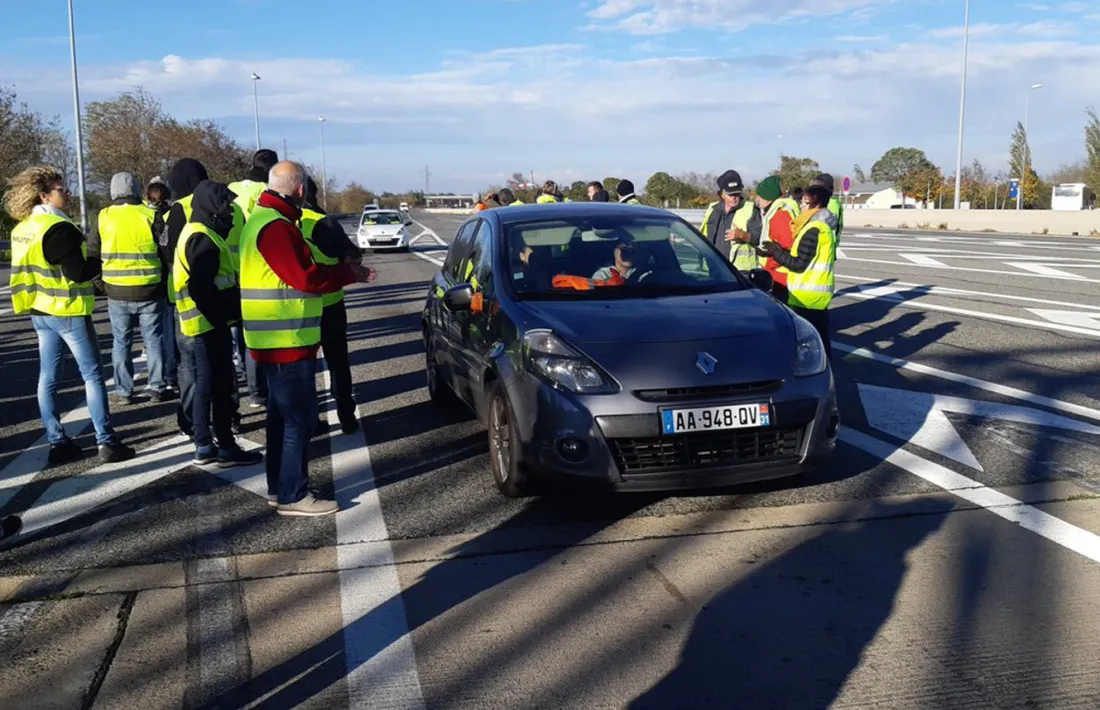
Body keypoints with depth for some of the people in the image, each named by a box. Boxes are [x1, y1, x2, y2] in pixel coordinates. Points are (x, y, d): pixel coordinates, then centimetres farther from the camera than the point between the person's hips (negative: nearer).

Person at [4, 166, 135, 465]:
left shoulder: (22, 229, 8)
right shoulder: (59, 228, -19)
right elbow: (79, 273, -21)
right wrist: (101, 261, -4)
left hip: (40, 311, 8)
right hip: (68, 311, -8)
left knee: (47, 378, 9)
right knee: (92, 376, -2)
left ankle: (57, 443, 15)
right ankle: (107, 443, -1)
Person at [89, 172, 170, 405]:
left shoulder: (103, 217, 1)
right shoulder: (151, 215, -5)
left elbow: (92, 253, 6)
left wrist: (101, 284, 18)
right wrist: (164, 283, 12)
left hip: (117, 291, 1)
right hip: (150, 290, -1)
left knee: (121, 341, 11)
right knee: (153, 340, 9)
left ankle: (124, 391, 14)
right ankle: (156, 387, 10)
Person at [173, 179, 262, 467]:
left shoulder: (197, 234, 17)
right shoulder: (204, 239, -16)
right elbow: (202, 289, -23)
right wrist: (222, 317, -16)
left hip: (203, 325, 10)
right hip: (210, 325, -10)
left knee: (205, 384, 14)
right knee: (221, 385, -4)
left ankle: (204, 446, 21)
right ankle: (226, 448, 2)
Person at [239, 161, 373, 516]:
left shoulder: (265, 218, 15)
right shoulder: (276, 226, -19)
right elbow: (305, 278, -23)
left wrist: (344, 271, 12)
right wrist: (349, 273, -11)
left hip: (277, 339, 11)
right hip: (286, 340, -11)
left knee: (282, 414, 17)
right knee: (300, 417, -4)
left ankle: (279, 488, 27)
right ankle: (293, 496, 3)